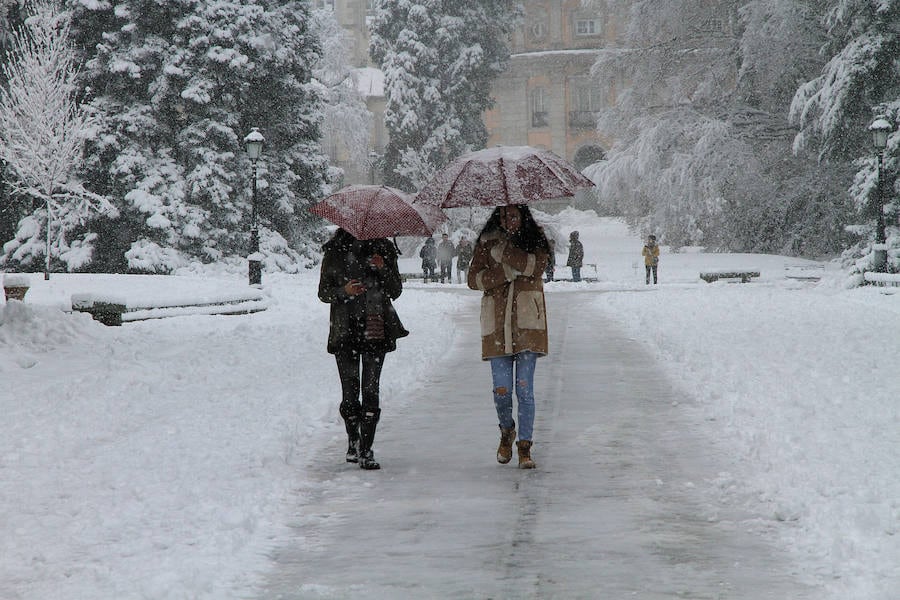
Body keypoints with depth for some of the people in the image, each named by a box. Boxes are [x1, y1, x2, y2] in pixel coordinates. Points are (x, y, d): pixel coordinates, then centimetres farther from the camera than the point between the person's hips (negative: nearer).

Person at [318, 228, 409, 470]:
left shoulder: (383, 249, 8)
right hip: (345, 330, 0)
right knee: (350, 390, -1)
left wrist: (383, 270, -10)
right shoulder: (335, 251, 7)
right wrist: (344, 291, -12)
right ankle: (353, 441, 20)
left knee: (371, 389, -9)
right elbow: (323, 292, 8)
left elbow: (396, 291, 8)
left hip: (375, 329, 0)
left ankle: (366, 450, -9)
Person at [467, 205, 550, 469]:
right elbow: (474, 279, 0)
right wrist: (509, 271, -10)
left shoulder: (536, 241, 7)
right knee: (501, 390, -4)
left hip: (527, 324, -1)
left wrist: (502, 250, -13)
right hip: (497, 325, 1)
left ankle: (525, 446, 4)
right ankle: (506, 431, 24)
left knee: (524, 388, -4)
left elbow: (536, 267, -13)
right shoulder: (487, 243, 9)